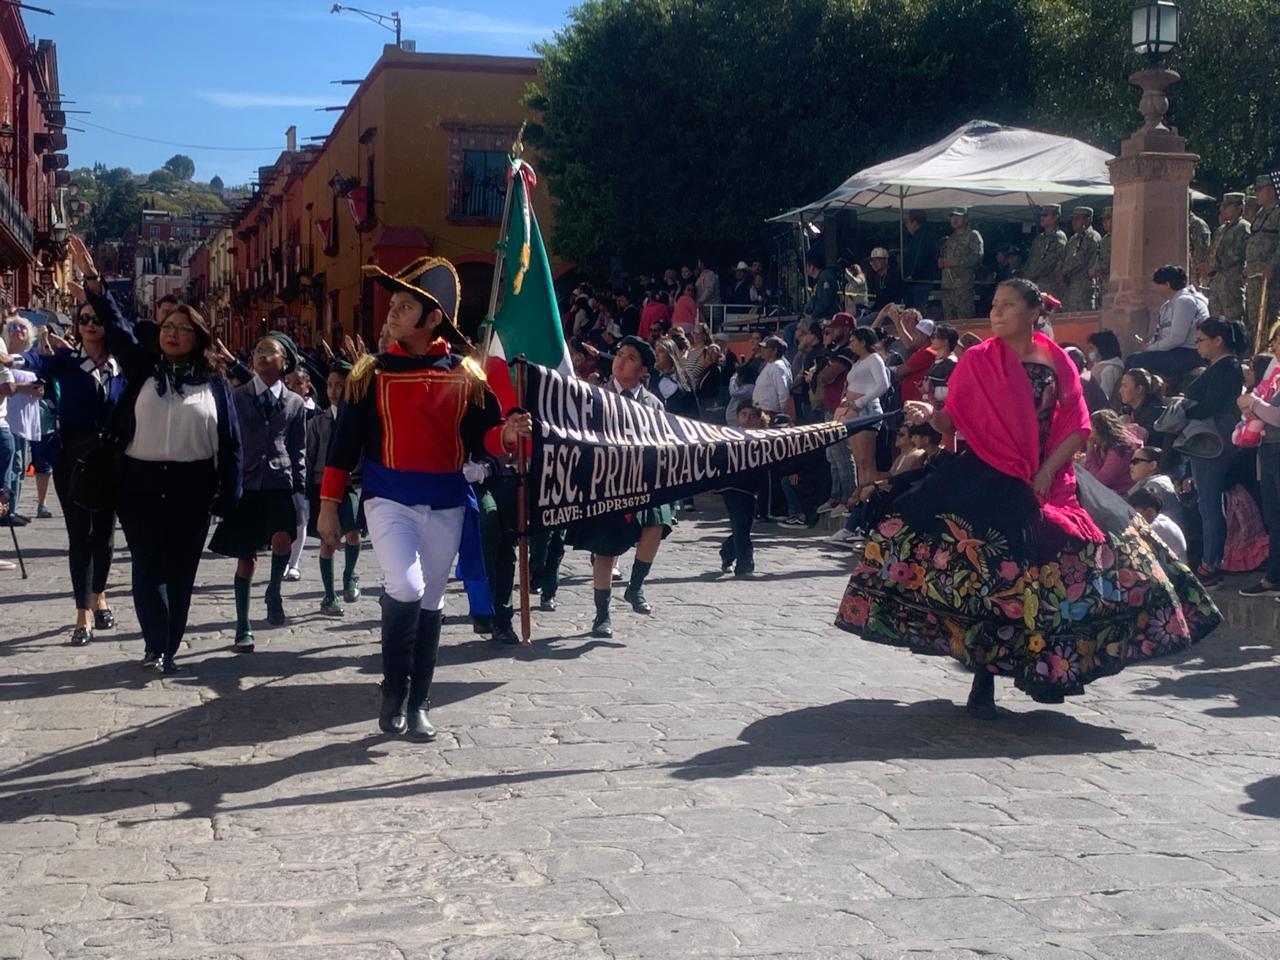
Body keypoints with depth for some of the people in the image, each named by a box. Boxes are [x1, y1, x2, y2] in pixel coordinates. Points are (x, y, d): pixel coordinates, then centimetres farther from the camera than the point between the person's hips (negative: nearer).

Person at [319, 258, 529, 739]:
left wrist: (507, 435, -22)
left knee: (431, 601, 9)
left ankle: (419, 703, 20)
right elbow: (345, 441, 0)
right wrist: (328, 507, -1)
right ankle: (393, 690, 2)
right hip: (389, 499, -2)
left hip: (446, 503, 2)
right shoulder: (371, 372, -1)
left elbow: (480, 436, 2)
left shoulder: (465, 375, 1)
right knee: (405, 589, -20)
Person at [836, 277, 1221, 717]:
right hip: (990, 482, -2)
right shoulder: (977, 360, 2)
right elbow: (952, 420, -3)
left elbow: (1077, 428, 2)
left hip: (1048, 482, 2)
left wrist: (1047, 471, -10)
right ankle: (983, 681, 3)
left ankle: (1047, 670, 22)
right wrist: (928, 414, -25)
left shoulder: (1057, 362, 6)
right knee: (985, 578, -6)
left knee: (1050, 580, 2)